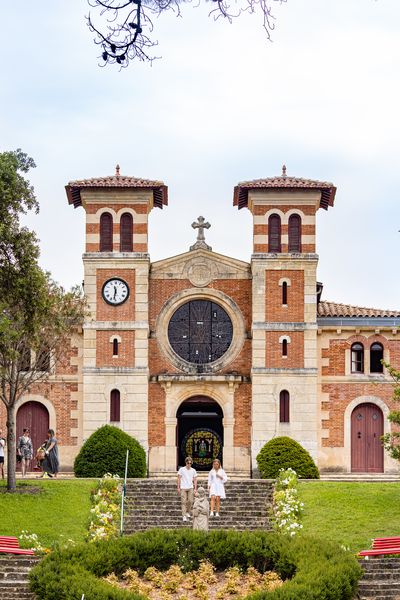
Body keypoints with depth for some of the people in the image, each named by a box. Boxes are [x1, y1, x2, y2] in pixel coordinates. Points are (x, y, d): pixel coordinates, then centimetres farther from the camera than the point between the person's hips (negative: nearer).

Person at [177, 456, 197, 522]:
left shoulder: (193, 470, 7)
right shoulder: (181, 469, 0)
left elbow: (195, 480, 10)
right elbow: (179, 479, 3)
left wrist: (195, 489, 4)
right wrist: (178, 487, -2)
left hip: (190, 488, 2)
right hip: (183, 488, -2)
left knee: (190, 501, -4)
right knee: (183, 502, -6)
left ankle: (188, 512, 18)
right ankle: (184, 515, -5)